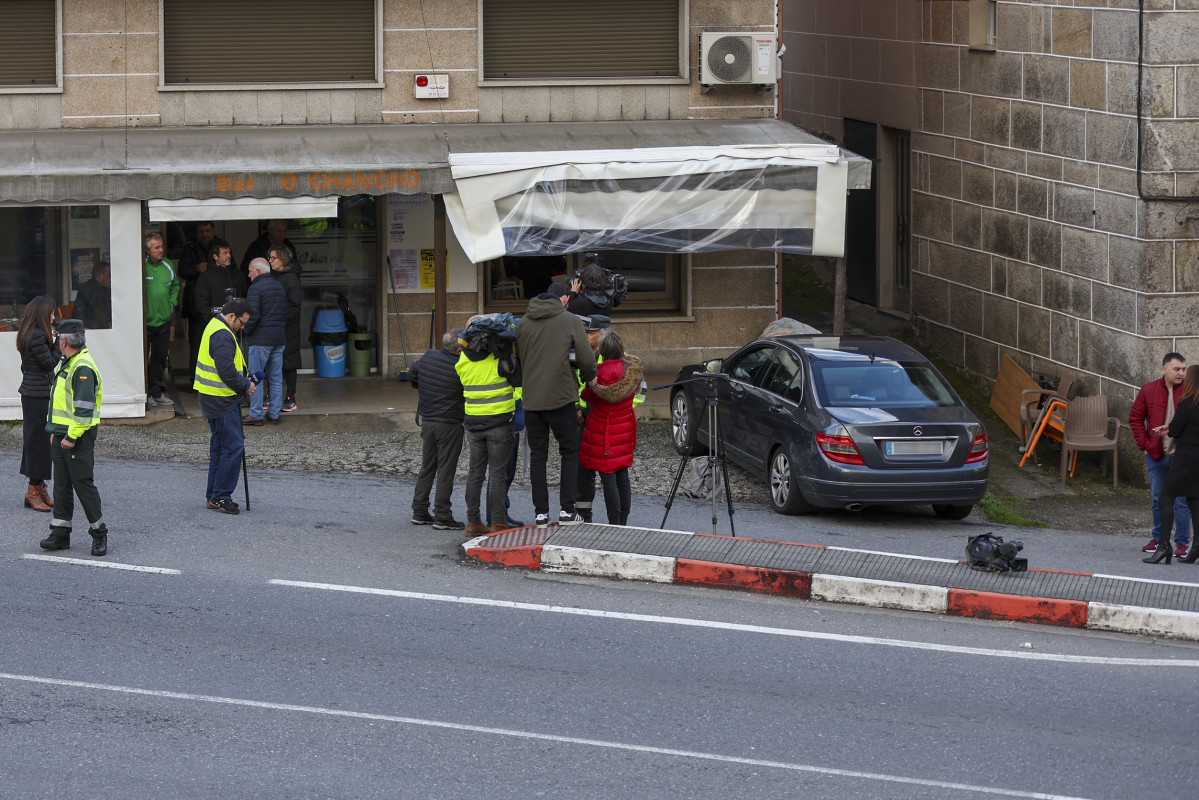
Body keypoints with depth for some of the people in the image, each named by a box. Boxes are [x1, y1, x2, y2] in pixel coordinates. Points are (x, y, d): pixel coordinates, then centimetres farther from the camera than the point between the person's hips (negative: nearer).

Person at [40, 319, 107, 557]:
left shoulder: (83, 368, -18)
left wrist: (72, 436, -22)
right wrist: (55, 431, 21)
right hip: (61, 436, 10)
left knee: (84, 484, -4)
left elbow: (84, 408, -22)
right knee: (61, 485, 10)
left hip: (78, 438, -10)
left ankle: (99, 534, 4)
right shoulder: (66, 364, 15)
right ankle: (60, 534, 15)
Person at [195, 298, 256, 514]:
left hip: (213, 399, 11)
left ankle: (214, 496, 21)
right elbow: (227, 371, -25)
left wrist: (243, 381, 13)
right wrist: (246, 386, -10)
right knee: (233, 447, -9)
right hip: (222, 400, -11)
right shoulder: (223, 336, -19)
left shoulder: (215, 327, 16)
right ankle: (220, 496, -8)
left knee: (220, 446, 16)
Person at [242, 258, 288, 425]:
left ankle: (256, 415, -2)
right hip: (280, 338, 8)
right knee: (276, 378, 10)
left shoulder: (255, 288, -11)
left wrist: (247, 331, -3)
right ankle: (274, 413, 13)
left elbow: (253, 316, -18)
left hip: (261, 339, -8)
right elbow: (286, 313, 17)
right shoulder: (280, 288, 14)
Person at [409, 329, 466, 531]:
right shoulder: (461, 367, -18)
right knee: (446, 471, -1)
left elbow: (411, 377, 17)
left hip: (427, 421, 6)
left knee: (426, 469, 15)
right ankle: (442, 517, 0)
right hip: (449, 424, -6)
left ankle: (419, 512, 19)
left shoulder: (428, 357, 1)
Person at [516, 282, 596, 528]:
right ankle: (567, 510, 3)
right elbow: (587, 359, -9)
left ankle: (541, 513, 7)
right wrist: (589, 378, 11)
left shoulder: (525, 322, 7)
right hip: (561, 397, -4)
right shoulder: (570, 321, -6)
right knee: (570, 452, 9)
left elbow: (518, 358, 13)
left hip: (531, 399, 4)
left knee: (537, 455, 9)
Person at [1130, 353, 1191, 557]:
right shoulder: (1149, 390, 2)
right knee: (1158, 500, 13)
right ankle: (1159, 538, 26)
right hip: (1157, 455, 3)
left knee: (1181, 501, -1)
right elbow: (1135, 418, 10)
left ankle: (1182, 542, 7)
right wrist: (1145, 444, 3)